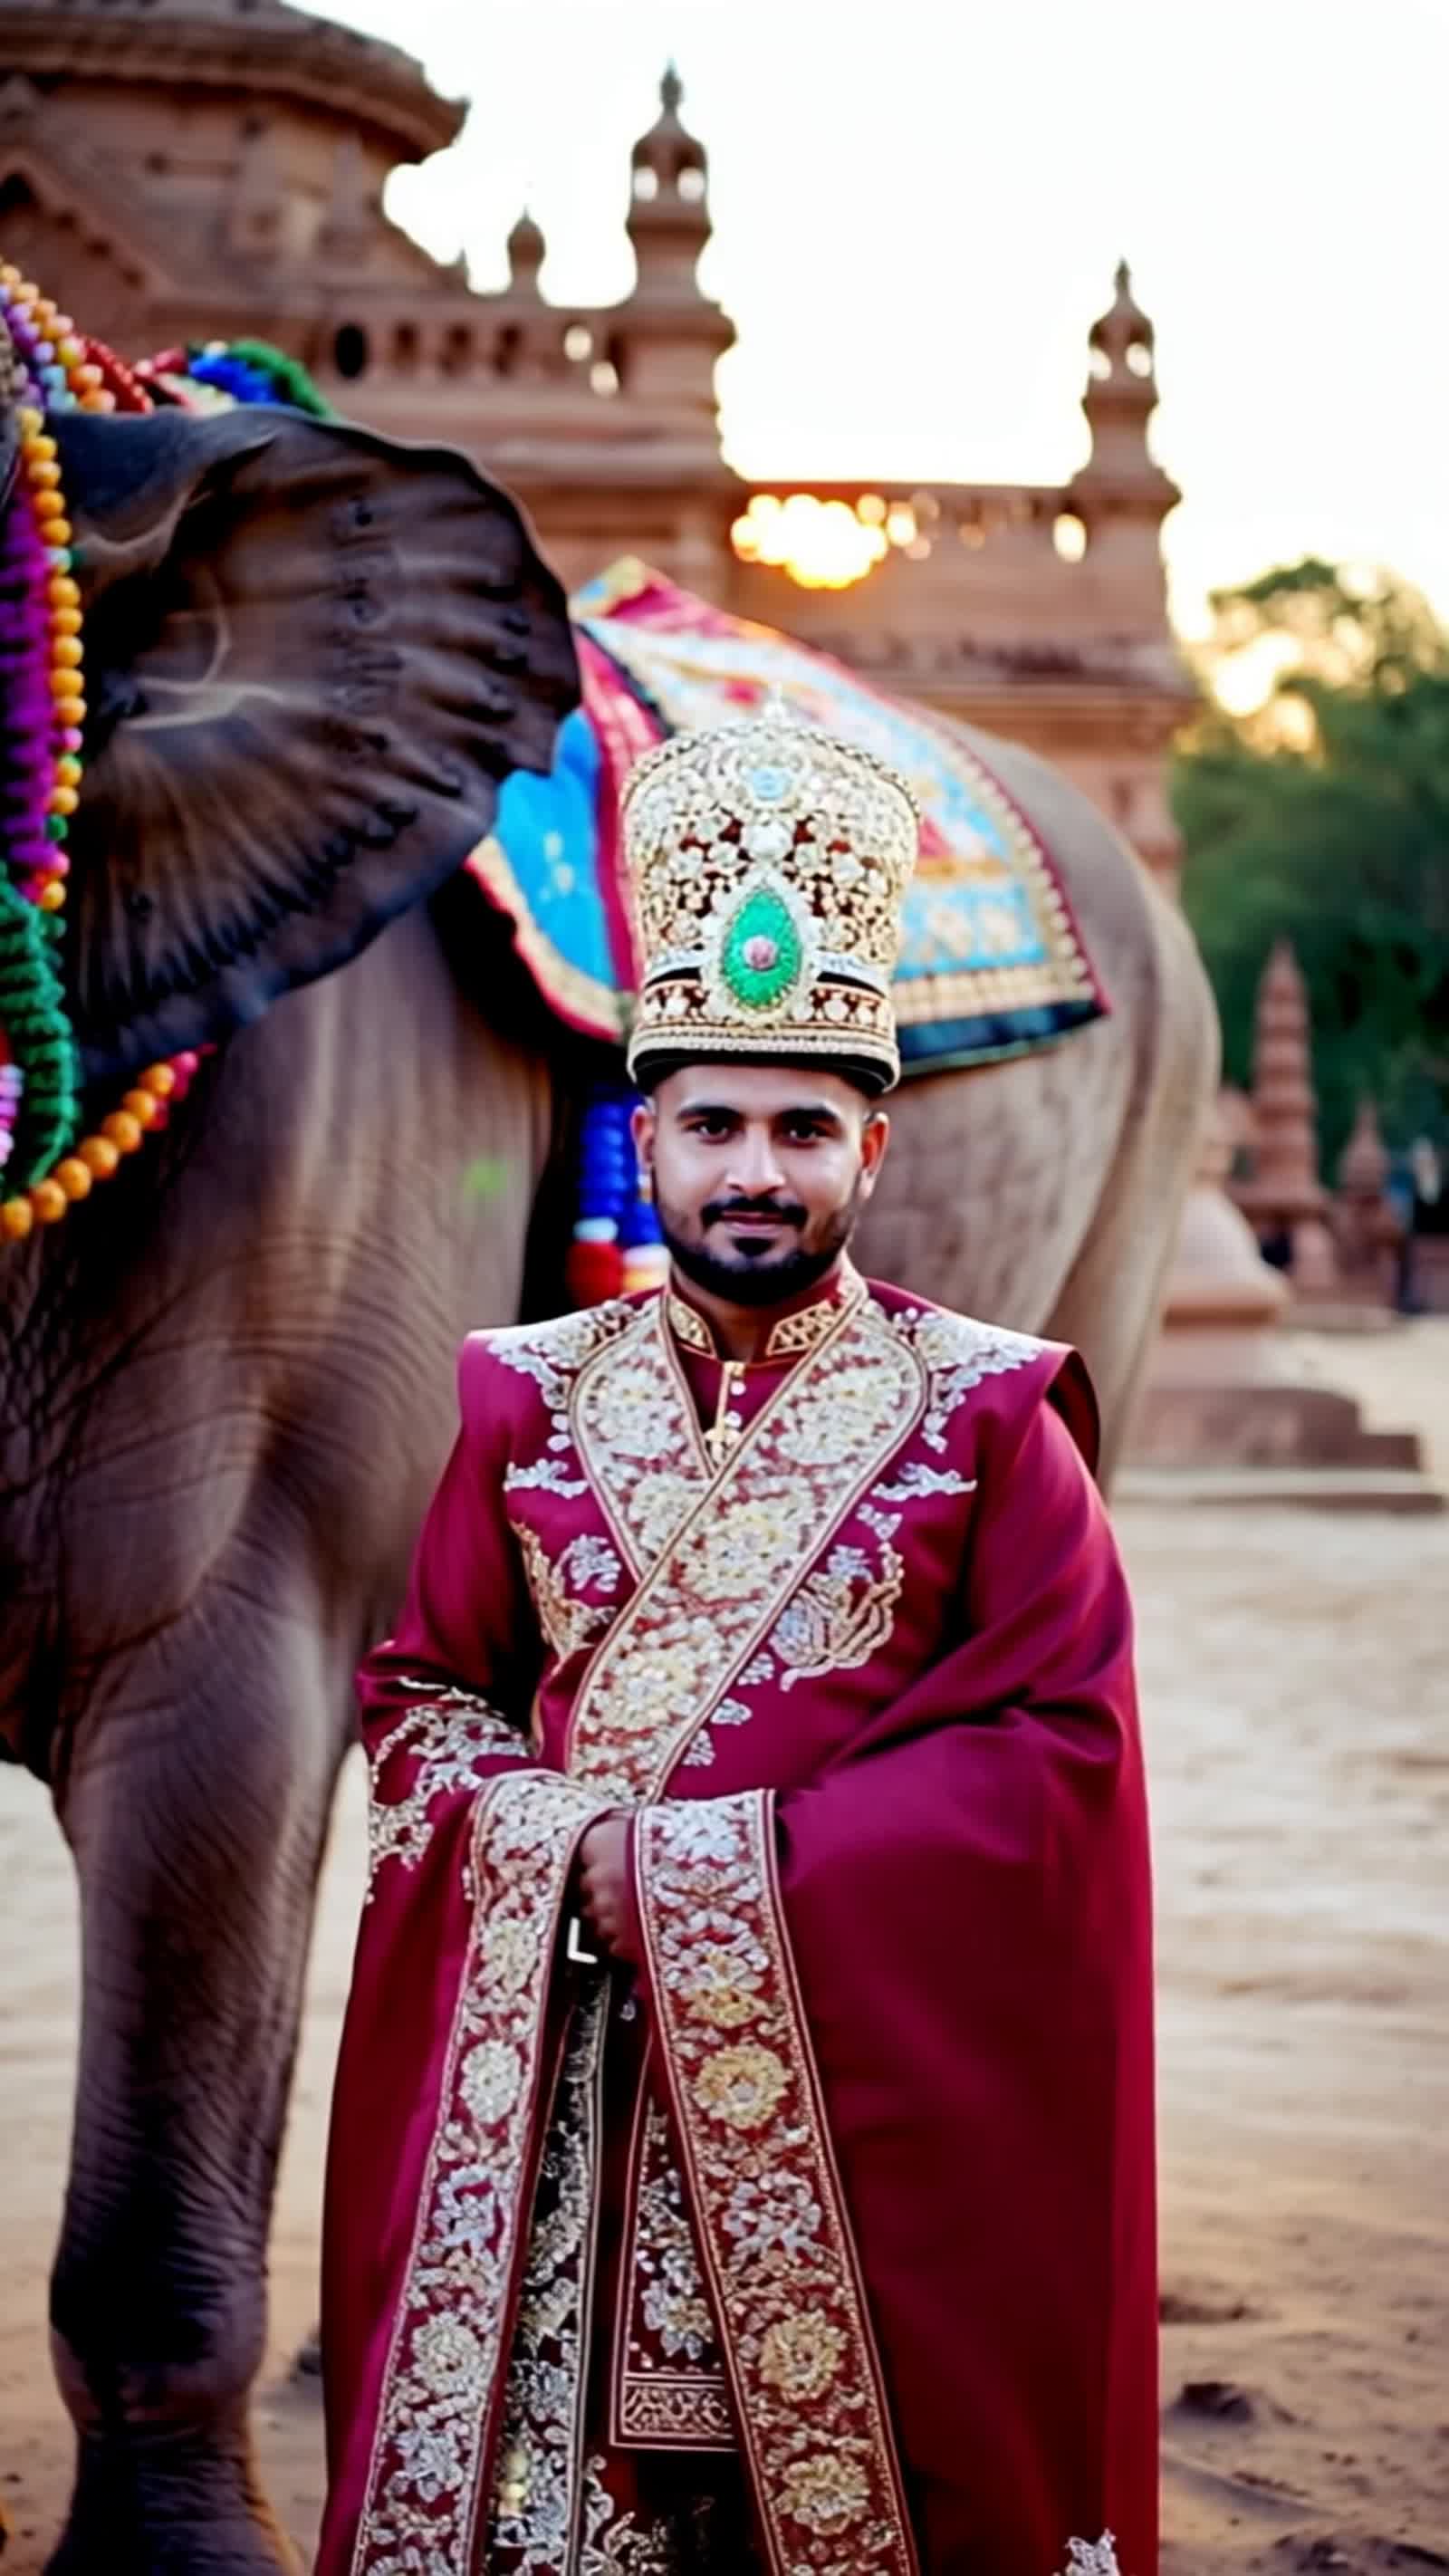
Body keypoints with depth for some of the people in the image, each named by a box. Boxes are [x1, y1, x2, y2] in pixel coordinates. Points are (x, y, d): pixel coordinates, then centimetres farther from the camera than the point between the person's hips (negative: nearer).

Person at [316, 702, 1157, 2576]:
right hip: (549, 2068, 2)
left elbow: (1061, 1745, -4)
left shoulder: (984, 1415, 2)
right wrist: (573, 1851, -8)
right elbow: (415, 1696, 12)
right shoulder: (525, 1399, 9)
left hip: (869, 2075, -2)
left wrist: (732, 1862, -11)